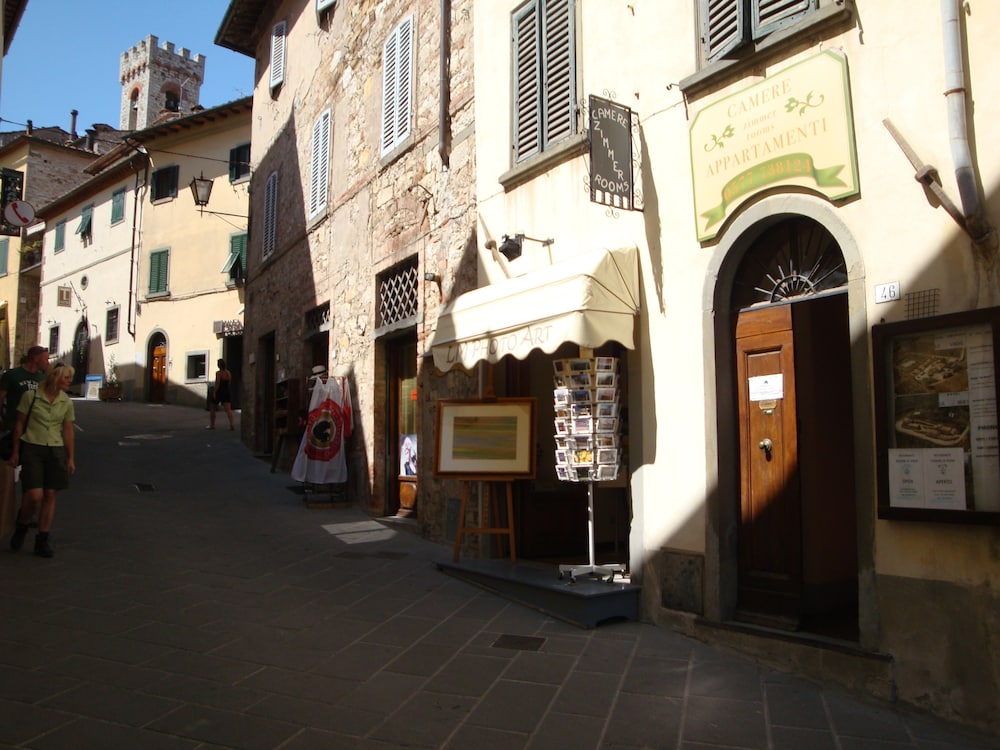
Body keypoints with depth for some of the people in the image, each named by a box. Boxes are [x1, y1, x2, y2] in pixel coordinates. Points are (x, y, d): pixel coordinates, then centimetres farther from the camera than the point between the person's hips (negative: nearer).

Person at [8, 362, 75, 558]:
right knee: (34, 495, -12)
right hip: (32, 448, -3)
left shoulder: (66, 403, 4)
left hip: (56, 450, 3)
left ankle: (42, 540, 14)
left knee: (50, 495, 3)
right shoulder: (30, 396, -5)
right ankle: (21, 527, 18)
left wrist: (71, 459, 8)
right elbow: (19, 424, 2)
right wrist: (15, 452, 4)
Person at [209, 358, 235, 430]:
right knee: (228, 409, -6)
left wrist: (214, 392, -18)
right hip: (227, 392, 4)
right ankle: (231, 424, -22)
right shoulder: (229, 373, 6)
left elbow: (217, 383, -19)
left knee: (212, 408, 14)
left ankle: (212, 425, 21)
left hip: (219, 392, -4)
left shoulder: (218, 373, -12)